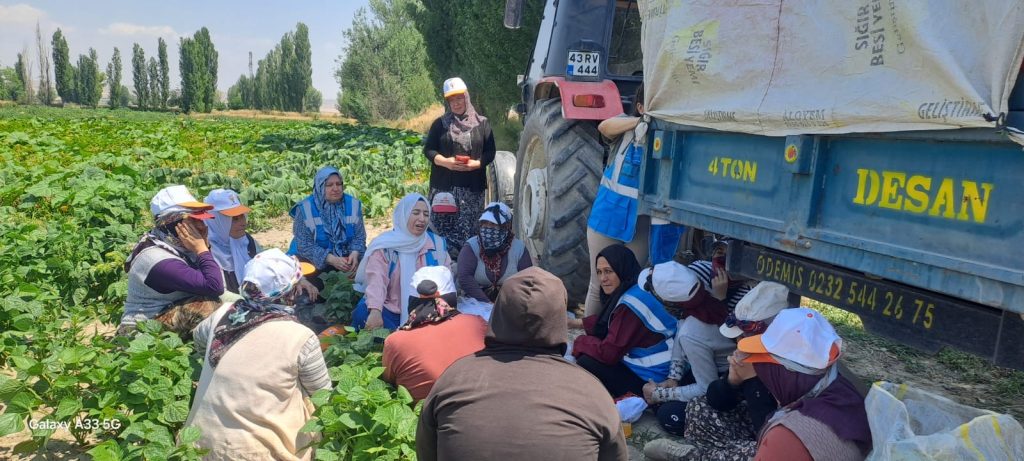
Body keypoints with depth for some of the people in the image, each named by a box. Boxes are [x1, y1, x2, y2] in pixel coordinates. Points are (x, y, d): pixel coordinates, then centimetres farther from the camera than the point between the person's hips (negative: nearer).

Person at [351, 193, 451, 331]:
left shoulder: (437, 244, 6)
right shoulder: (385, 245, -5)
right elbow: (376, 279, -20)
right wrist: (375, 310, -38)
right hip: (388, 311, -2)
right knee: (363, 314, -31)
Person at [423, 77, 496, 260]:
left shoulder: (482, 123, 10)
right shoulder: (440, 124, 11)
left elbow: (490, 152, 8)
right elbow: (428, 150, 8)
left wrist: (476, 163, -12)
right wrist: (445, 161, -11)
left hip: (472, 187, 0)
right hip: (444, 186, 1)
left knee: (469, 227, -6)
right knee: (443, 225, -4)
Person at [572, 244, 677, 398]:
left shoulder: (631, 303, -25)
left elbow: (609, 352, -21)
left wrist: (578, 343, -5)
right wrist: (577, 323, 13)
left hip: (651, 379, -10)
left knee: (586, 365, -11)